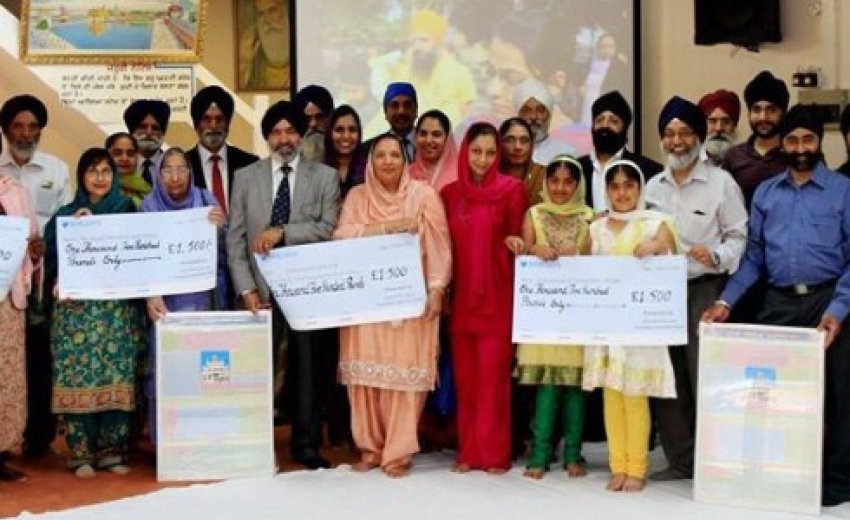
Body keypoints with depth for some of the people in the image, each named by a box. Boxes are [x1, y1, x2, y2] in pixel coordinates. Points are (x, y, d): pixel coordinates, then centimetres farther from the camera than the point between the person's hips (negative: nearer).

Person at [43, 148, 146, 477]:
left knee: (118, 377, -4)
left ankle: (112, 450, 4)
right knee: (77, 377, -6)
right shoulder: (66, 215, 11)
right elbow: (51, 258, 4)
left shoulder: (128, 212, 11)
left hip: (118, 310, 0)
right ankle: (81, 453, 0)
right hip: (76, 308, 0)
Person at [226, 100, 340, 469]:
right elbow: (235, 238, 4)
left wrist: (282, 232, -16)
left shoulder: (324, 177, 6)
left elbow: (329, 228, -6)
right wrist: (246, 289, -6)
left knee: (306, 368, 5)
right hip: (262, 289, 0)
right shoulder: (245, 178, 8)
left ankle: (305, 445, 15)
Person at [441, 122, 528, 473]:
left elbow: (517, 238, 3)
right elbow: (445, 245, 10)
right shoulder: (449, 193, 8)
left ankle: (495, 453, 5)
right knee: (465, 375, 6)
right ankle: (469, 451, 14)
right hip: (461, 297, 3)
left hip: (497, 296, -3)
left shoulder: (512, 189, -1)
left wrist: (512, 242, -20)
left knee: (493, 374, -3)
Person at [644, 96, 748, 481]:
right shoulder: (653, 186, 12)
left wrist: (716, 256, -20)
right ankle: (680, 460, 19)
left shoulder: (721, 182, -3)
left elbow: (738, 236, -4)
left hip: (704, 291, -5)